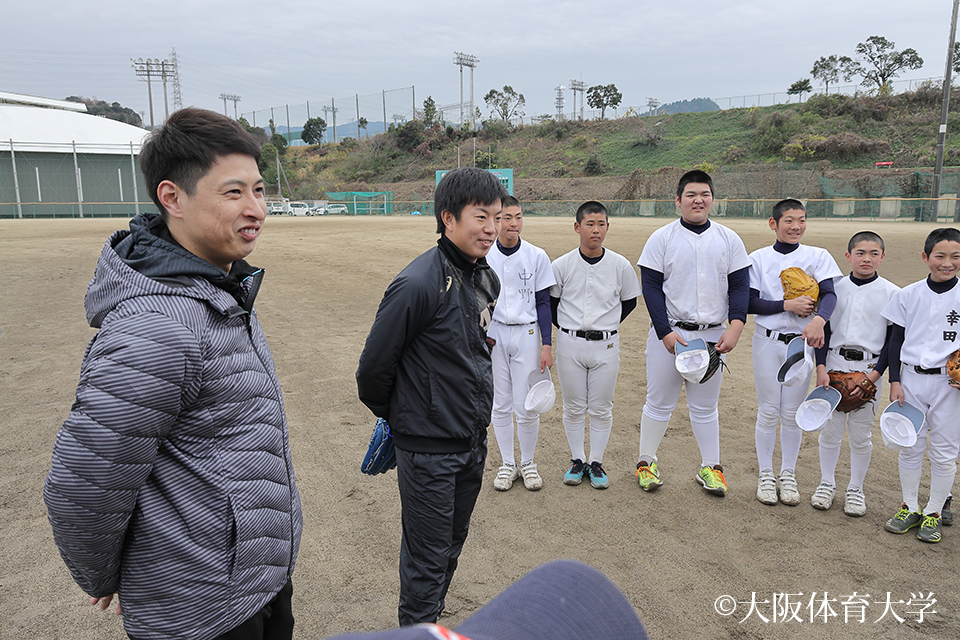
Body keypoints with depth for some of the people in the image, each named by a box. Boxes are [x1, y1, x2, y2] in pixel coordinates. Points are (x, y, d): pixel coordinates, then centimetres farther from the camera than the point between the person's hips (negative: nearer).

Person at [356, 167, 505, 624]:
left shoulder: (486, 279, 4)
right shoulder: (419, 285, -23)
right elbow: (373, 367, -16)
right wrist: (392, 416, 1)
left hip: (473, 440, 8)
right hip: (428, 448, -8)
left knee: (452, 546, 22)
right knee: (428, 558, 6)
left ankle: (432, 618, 42)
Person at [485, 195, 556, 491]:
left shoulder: (537, 256, -2)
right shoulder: (482, 257, 1)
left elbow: (543, 303, 1)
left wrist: (547, 344, -4)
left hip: (526, 334, -1)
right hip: (493, 334, 1)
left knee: (526, 407, 0)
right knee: (500, 405, 9)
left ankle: (528, 462, 22)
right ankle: (507, 464, 25)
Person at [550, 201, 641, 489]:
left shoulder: (621, 265, -2)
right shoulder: (562, 265, -4)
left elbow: (629, 302, 11)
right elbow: (549, 302, 9)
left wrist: (605, 325, 7)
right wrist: (569, 329, 5)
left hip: (606, 346, 0)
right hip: (570, 345, 0)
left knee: (601, 408, 7)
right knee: (573, 406, 9)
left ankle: (596, 462, 22)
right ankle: (577, 460, 24)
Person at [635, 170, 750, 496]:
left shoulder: (729, 240, 7)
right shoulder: (661, 238, -1)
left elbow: (740, 286, 5)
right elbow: (651, 287, -5)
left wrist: (735, 327, -10)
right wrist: (666, 333, -14)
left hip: (713, 335, 2)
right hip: (669, 332, -2)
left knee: (705, 406, 12)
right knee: (659, 402, 6)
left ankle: (710, 467, 23)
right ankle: (646, 462, 20)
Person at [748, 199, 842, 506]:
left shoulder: (817, 256, 1)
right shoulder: (759, 258, 0)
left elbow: (830, 293, -14)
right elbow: (749, 303, -5)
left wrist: (819, 320, -34)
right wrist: (788, 305, -18)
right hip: (768, 341, 0)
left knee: (792, 412, 8)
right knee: (768, 411, 6)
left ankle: (788, 474, 24)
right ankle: (766, 474, 20)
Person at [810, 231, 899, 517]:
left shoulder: (891, 293, -2)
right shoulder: (835, 288, 3)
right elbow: (823, 330, 5)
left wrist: (876, 373, -9)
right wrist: (821, 368, -5)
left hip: (869, 367, -1)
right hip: (835, 364, 1)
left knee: (860, 434, 7)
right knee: (830, 429, 7)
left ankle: (856, 488, 25)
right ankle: (827, 483, 25)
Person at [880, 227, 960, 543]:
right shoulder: (909, 295, 0)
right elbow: (896, 339, 4)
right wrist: (894, 381, 0)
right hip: (911, 379, 1)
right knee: (910, 446, 10)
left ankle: (934, 512, 23)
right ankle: (910, 507, 25)